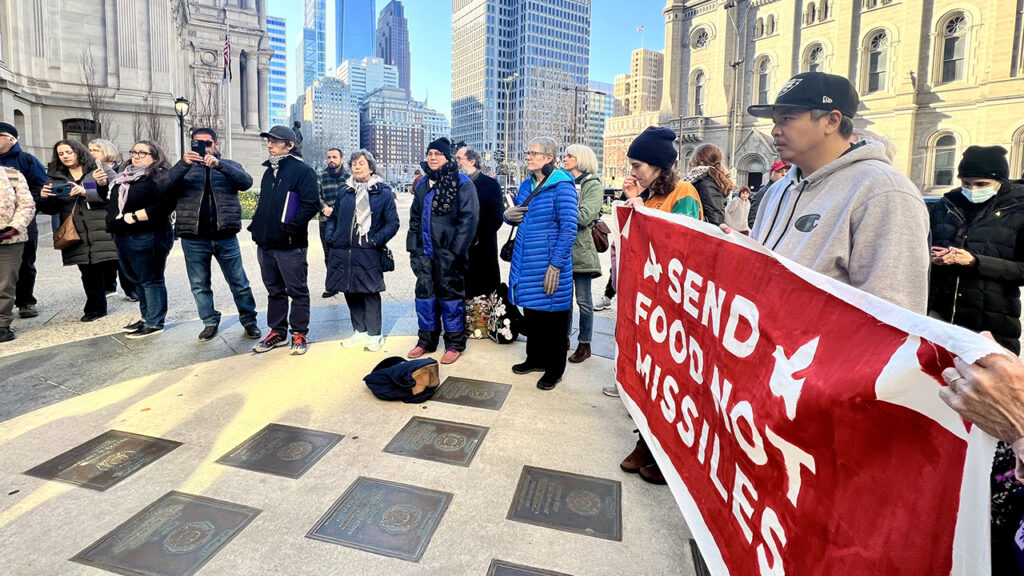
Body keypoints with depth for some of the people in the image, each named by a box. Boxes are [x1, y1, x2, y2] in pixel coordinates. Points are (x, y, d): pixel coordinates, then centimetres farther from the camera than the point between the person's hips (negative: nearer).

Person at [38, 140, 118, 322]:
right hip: (76, 234, 4)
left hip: (103, 229, -3)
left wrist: (86, 193, -21)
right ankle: (95, 308, 16)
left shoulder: (101, 170, 4)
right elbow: (52, 209, 16)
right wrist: (44, 198, -5)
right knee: (89, 271, 5)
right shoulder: (56, 177, 16)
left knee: (112, 264, -6)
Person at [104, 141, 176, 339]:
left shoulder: (159, 176, -10)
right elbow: (112, 200, 31)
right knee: (137, 280, 16)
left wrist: (135, 216, -21)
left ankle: (155, 323, 6)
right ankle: (147, 317, 28)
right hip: (123, 239, 10)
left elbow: (166, 205, -24)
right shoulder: (125, 176, 17)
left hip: (147, 239, -9)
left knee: (151, 281, -2)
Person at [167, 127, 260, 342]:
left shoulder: (229, 166, 9)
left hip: (225, 237, -1)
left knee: (239, 282, 6)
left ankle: (249, 320, 19)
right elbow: (167, 184, -9)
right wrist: (184, 163, -26)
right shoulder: (185, 168, 10)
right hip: (194, 239, 1)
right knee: (200, 285, 9)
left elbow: (246, 182, -12)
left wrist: (219, 164, -26)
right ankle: (210, 323, 24)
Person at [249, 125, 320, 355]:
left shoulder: (301, 170, -8)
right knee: (274, 290, 15)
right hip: (265, 243, 8)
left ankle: (299, 334, 12)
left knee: (297, 291, 2)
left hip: (290, 245, -8)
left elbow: (311, 204, -16)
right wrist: (257, 225, 12)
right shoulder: (269, 171, 17)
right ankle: (277, 332, 25)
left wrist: (291, 226, -19)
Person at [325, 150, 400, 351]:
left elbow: (392, 222, -3)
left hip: (369, 253, -5)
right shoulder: (344, 190, 12)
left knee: (370, 293, -1)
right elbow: (333, 217, 21)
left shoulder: (383, 192, 0)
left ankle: (374, 335, 10)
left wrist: (376, 240, -12)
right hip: (343, 252, 5)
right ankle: (360, 331, 25)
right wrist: (331, 236, 5)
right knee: (350, 292, 11)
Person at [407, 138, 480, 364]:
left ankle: (455, 343, 17)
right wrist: (413, 246, 11)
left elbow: (469, 218, -13)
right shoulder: (423, 183, 13)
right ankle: (426, 340, 26)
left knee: (450, 295, 3)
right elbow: (415, 217, 19)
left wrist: (456, 250, -17)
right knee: (425, 295, 11)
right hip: (425, 251, 6)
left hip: (448, 253, -6)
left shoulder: (462, 183, -7)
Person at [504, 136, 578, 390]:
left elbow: (569, 228, -17)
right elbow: (517, 216, 22)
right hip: (526, 261, 7)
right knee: (531, 312, 16)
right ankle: (535, 359, 33)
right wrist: (508, 215, -4)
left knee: (553, 316, 4)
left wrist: (556, 266, -21)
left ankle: (555, 368, 19)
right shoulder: (527, 185, 10)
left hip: (549, 264, -7)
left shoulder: (562, 186, -12)